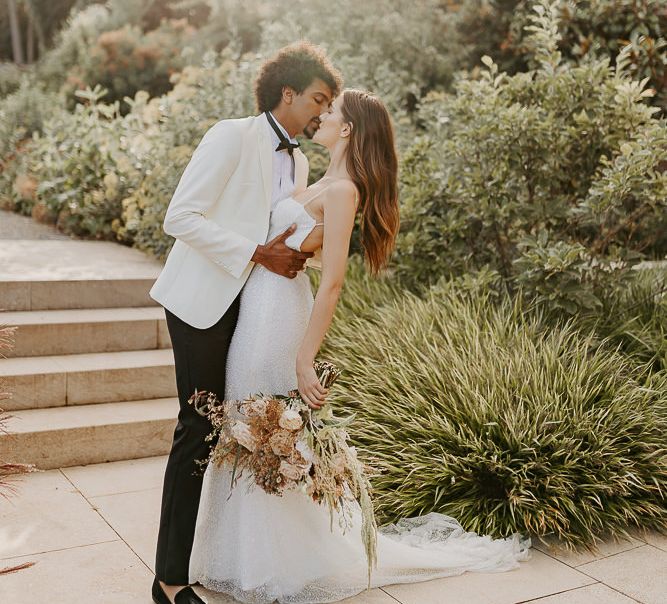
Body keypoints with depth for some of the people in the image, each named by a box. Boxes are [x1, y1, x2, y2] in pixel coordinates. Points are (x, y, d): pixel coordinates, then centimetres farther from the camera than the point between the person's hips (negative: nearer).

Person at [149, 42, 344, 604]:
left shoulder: (299, 163, 15)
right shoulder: (233, 137, -9)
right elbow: (180, 216, -16)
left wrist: (294, 255, 2)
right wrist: (257, 253, -20)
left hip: (256, 306, 8)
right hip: (205, 302, -7)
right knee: (200, 430, -7)